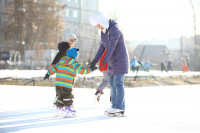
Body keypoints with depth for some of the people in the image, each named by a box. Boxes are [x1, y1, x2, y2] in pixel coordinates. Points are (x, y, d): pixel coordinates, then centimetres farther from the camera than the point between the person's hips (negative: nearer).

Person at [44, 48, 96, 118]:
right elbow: (81, 70, -12)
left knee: (60, 97, 18)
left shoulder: (61, 62, 19)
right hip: (66, 84, -7)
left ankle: (59, 110, 23)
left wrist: (48, 73, 30)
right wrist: (90, 69, -4)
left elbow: (54, 67, 22)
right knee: (68, 97, 1)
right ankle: (68, 111, -3)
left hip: (58, 83, 7)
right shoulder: (74, 63, -3)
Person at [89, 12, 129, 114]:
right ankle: (115, 105, 12)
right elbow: (102, 47, 5)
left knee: (118, 83, -10)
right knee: (112, 83, 8)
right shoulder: (103, 30, 7)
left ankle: (120, 107, -8)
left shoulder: (114, 30, -21)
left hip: (120, 59, -9)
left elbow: (112, 46, -28)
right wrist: (95, 60, -4)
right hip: (113, 60, 9)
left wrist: (105, 60, -37)